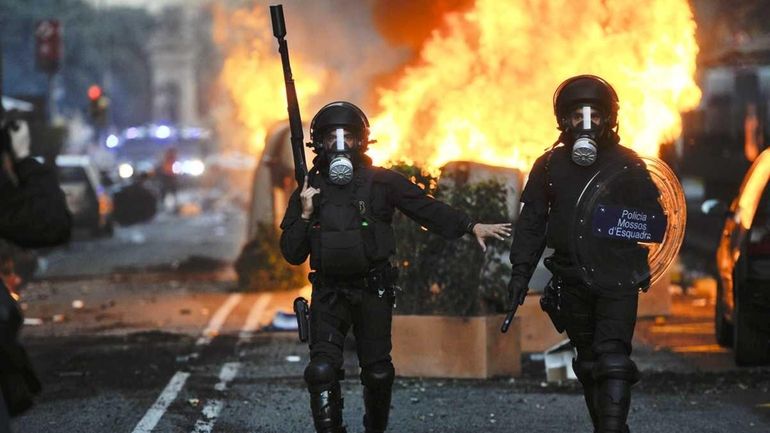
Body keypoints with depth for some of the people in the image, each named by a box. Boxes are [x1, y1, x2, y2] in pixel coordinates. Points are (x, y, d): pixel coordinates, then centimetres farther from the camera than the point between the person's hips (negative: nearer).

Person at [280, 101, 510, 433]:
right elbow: (292, 254, 6)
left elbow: (428, 209, -2)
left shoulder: (381, 182, 1)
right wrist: (305, 215, -8)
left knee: (377, 374, 4)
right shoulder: (309, 190, 5)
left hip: (373, 293, 0)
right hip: (328, 294, 0)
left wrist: (471, 226, -12)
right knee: (322, 369, -16)